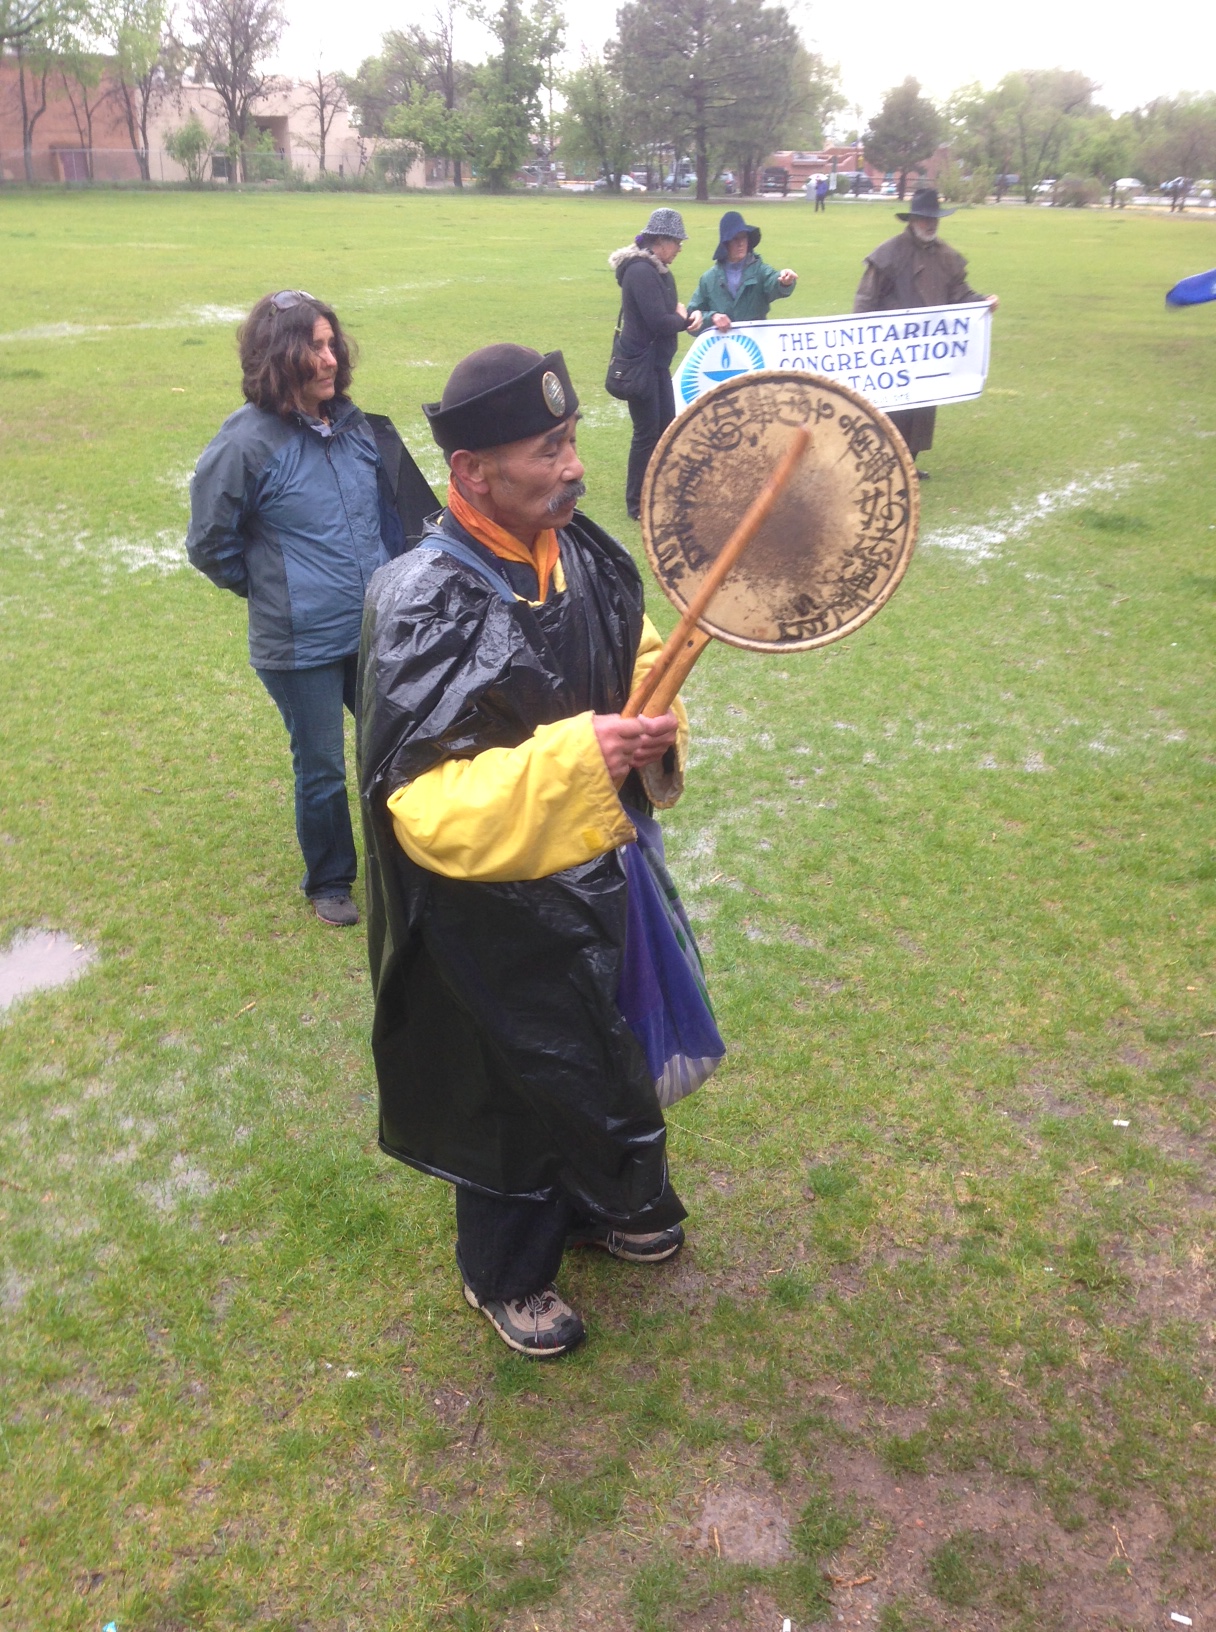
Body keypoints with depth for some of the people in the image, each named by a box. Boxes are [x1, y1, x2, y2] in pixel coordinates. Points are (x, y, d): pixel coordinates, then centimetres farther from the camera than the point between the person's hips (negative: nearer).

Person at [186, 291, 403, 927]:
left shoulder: (350, 422, 0)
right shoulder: (245, 442, -16)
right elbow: (210, 545, -6)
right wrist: (276, 591, 4)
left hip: (374, 630, 5)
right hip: (301, 646, -5)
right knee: (322, 770, 10)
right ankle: (329, 881, 34)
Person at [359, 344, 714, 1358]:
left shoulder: (581, 550, -5)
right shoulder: (429, 606, -28)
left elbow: (637, 659, 13)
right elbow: (424, 804, -31)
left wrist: (653, 730, -8)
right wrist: (571, 759, -39)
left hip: (599, 872, 7)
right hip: (501, 909, -7)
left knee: (595, 1059, 26)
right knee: (515, 1090, 14)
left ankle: (589, 1209, 56)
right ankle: (505, 1275, 42)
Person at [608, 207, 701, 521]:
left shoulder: (658, 270, 12)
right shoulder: (641, 271, -19)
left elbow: (670, 310, 14)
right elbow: (659, 322, -25)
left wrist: (686, 316, -8)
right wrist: (685, 321, -6)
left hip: (657, 361, 10)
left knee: (666, 427, 12)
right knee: (647, 432, -4)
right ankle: (637, 504, 6)